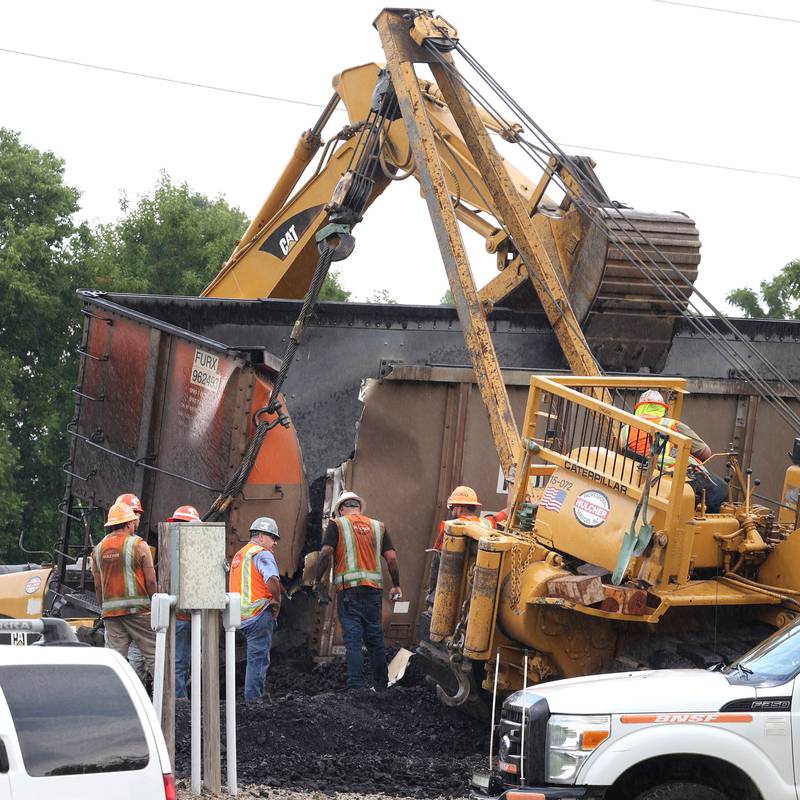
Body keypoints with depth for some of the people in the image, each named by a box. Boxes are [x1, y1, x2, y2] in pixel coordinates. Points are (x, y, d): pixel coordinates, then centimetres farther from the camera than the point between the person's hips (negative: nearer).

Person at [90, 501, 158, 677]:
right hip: (138, 610, -4)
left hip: (110, 612, 4)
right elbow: (151, 581, -7)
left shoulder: (99, 549, 10)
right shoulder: (138, 545, -4)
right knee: (153, 656, -1)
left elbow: (98, 586, 10)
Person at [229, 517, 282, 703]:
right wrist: (276, 601, -11)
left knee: (257, 655, 16)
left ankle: (253, 696, 17)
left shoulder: (239, 554, 21)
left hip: (242, 616, 9)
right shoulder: (261, 554, -10)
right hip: (259, 614, -9)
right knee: (258, 656, -5)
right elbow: (272, 580, -27)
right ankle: (253, 697, -6)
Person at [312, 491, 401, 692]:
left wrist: (317, 581, -2)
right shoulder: (378, 527, 14)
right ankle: (381, 686, 17)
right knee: (375, 638, 12)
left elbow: (326, 553, -9)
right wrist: (396, 585, 16)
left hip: (349, 588, -3)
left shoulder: (337, 525, 4)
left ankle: (356, 686, -11)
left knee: (353, 640, -4)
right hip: (374, 589, 3)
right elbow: (391, 557, 7)